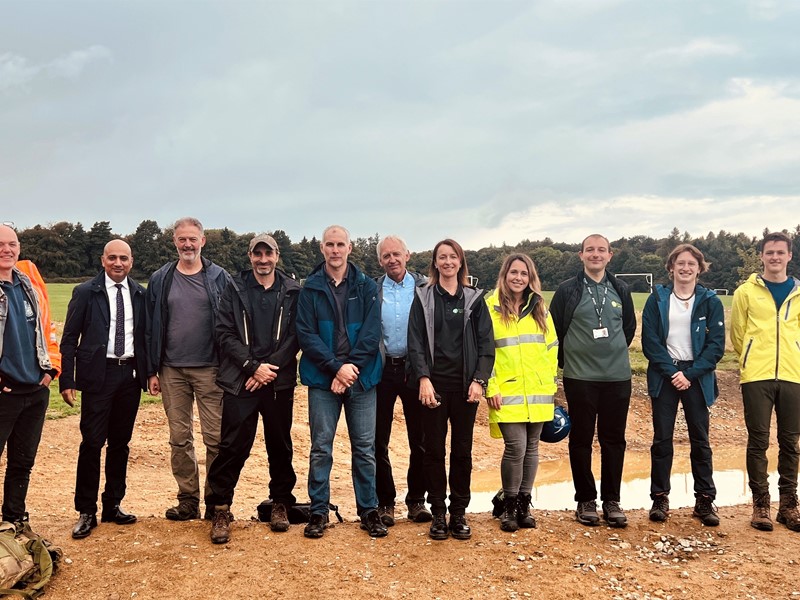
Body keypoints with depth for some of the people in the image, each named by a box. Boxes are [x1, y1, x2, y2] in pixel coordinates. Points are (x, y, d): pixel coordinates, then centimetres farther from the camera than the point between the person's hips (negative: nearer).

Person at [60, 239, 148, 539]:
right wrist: (67, 380, -8)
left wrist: (150, 371, 3)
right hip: (98, 374, -3)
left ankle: (113, 505, 23)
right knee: (92, 443, -2)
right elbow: (69, 339, -3)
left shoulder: (139, 294, 6)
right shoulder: (85, 292, -2)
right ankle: (86, 512, 10)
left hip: (130, 373, 3)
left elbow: (145, 334, 11)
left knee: (120, 443, 11)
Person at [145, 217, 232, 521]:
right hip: (172, 371, 2)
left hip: (210, 369, -2)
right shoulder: (160, 280, 7)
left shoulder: (219, 277, 2)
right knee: (179, 438, 7)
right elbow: (152, 327, 8)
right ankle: (188, 500, 17)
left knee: (215, 438, -2)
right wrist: (152, 371, 4)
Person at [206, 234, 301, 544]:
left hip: (279, 381, 1)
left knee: (280, 445, 11)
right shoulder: (235, 290, 4)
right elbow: (225, 334, -2)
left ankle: (281, 503, 26)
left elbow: (295, 337, -1)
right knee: (233, 446, -3)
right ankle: (220, 509, 9)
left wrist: (269, 369, -11)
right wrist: (253, 366, -12)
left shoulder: (292, 292, 4)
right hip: (240, 381, -1)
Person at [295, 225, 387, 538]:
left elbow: (371, 332, -3)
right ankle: (318, 511, 16)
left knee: (365, 448, 6)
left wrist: (352, 366, -13)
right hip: (322, 379, -1)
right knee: (321, 448, 4)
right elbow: (306, 334, -6)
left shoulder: (366, 287, 5)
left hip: (361, 378, 1)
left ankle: (369, 510, 17)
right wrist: (337, 367, -14)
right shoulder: (310, 289, 2)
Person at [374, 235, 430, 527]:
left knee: (420, 439, 6)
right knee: (379, 440, 5)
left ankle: (416, 500, 19)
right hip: (382, 369, 1)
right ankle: (385, 501, 17)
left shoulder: (425, 287, 1)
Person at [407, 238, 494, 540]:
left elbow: (486, 343, 4)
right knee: (434, 450, 3)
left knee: (462, 450, 6)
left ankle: (459, 513, 17)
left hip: (465, 386, 1)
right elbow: (415, 342, -2)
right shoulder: (423, 298, 5)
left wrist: (479, 380, -8)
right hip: (434, 385, -1)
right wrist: (424, 379, -13)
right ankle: (438, 514, 13)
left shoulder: (474, 299, 7)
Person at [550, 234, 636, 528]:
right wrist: (568, 360, 7)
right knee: (581, 440, 4)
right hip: (580, 378, -2)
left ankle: (611, 500, 16)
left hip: (617, 376, 3)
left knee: (614, 440, 6)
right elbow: (554, 329, 3)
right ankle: (586, 500, 15)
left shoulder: (620, 290, 8)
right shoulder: (567, 291, -2)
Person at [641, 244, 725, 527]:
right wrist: (672, 371, -12)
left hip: (697, 377, 0)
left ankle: (705, 500, 14)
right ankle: (660, 498, 11)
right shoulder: (657, 299, 2)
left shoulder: (710, 301, 2)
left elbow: (716, 345, -3)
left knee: (700, 439, 4)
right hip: (664, 376, 0)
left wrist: (690, 373, -11)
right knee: (662, 438, 3)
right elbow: (650, 341, -3)